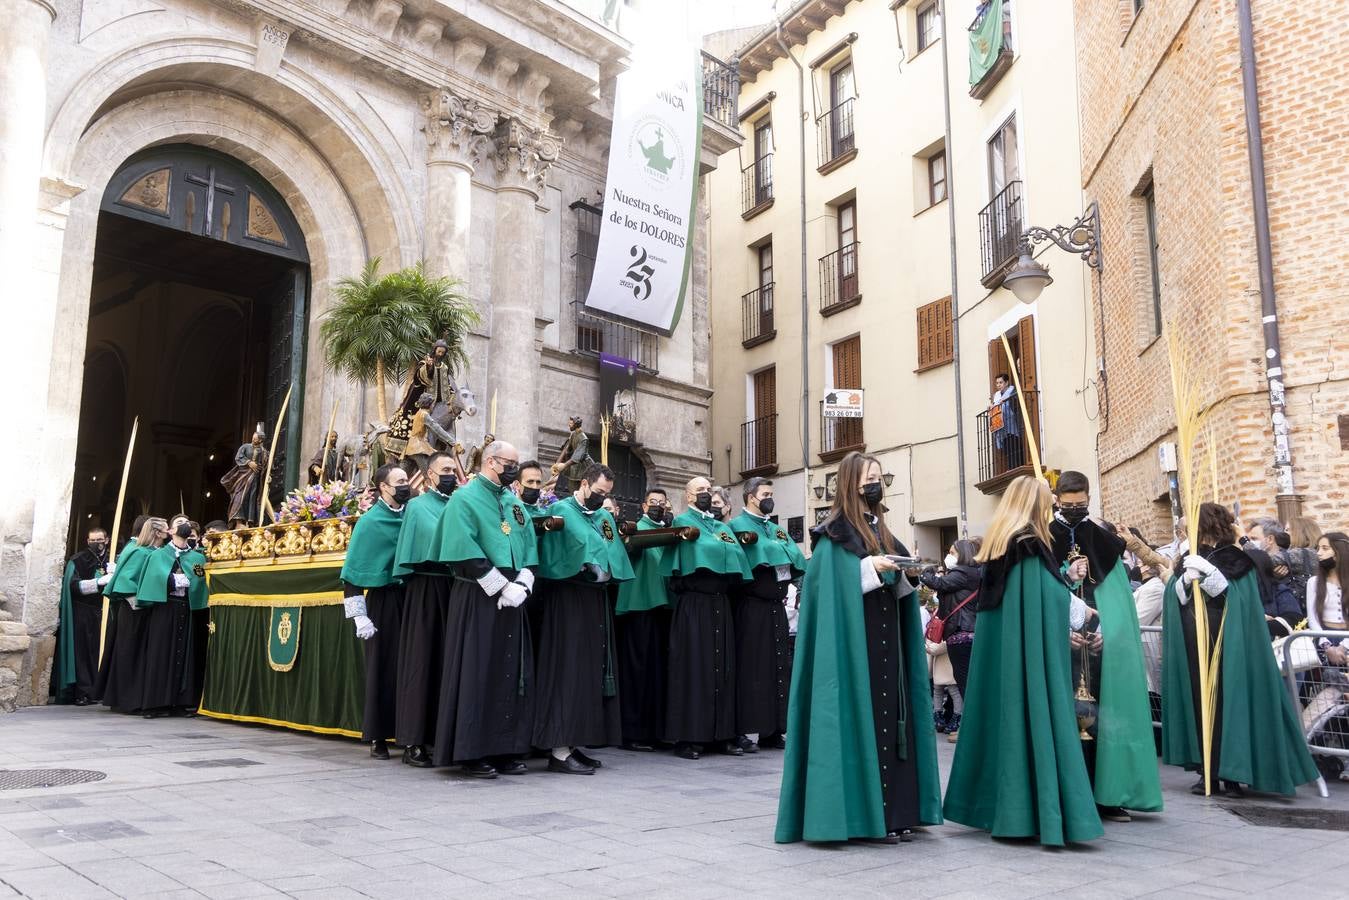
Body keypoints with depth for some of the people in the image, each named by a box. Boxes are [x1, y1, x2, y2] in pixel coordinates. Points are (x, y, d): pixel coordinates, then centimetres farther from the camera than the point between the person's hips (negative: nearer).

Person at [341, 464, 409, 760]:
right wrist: (359, 616, -10)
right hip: (383, 601, -3)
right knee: (382, 667, 2)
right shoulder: (369, 522, -2)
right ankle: (378, 737, 12)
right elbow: (352, 575, -4)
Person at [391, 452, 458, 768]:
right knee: (421, 661, -3)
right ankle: (413, 741, 0)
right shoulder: (417, 506, 4)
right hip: (426, 587, -5)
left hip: (454, 586, 5)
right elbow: (438, 538, -10)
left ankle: (442, 736, 11)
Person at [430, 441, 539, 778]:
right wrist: (503, 588, -15)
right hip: (477, 598, -6)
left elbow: (529, 547, 14)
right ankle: (472, 751, 4)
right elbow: (466, 553, -14)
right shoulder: (465, 498, -4)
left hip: (512, 598, 7)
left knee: (513, 673, 7)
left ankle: (506, 749, 14)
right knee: (477, 673, -4)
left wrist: (521, 585, -3)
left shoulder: (514, 501, 17)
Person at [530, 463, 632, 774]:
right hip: (569, 598, -7)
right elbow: (554, 556, -14)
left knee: (592, 669, 7)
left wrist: (603, 571, -4)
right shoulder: (560, 510, -4)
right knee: (568, 668, -9)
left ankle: (575, 742, 14)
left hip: (597, 599, 8)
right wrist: (594, 570, -13)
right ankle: (559, 750, -8)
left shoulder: (605, 518, 17)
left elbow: (615, 556, 11)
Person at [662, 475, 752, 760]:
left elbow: (738, 554, 10)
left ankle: (722, 733, 10)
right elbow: (700, 549, -13)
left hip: (720, 601, 6)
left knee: (722, 666, 5)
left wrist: (725, 544, -3)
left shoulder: (721, 525, 22)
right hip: (694, 601, -6)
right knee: (693, 666, -7)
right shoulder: (683, 521, 2)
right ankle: (687, 737, -4)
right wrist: (723, 545, -3)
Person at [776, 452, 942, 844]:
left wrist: (906, 572, -2)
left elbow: (897, 586, 18)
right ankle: (862, 814, -1)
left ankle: (893, 812, 13)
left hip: (886, 643, 8)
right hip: (854, 641, -8)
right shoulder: (835, 534, -6)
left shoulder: (881, 530, 17)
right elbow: (833, 583, -16)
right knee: (862, 719, -7)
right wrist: (871, 567, -23)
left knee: (891, 717, 7)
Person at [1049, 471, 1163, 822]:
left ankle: (1106, 794, 9)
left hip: (1103, 646, 2)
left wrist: (1105, 628, -9)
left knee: (1103, 714, 2)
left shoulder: (1104, 540, 11)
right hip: (1060, 646, -2)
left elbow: (1117, 593, 6)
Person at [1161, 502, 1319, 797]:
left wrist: (1208, 571, -20)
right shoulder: (1190, 559, 14)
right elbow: (1176, 597, 9)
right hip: (1193, 645, 4)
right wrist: (1187, 578, -11)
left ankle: (1231, 773, 3)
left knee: (1227, 702, -5)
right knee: (1198, 702, 1)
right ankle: (1207, 771, 7)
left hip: (1226, 643, -4)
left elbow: (1234, 597, -11)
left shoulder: (1236, 559, 1)